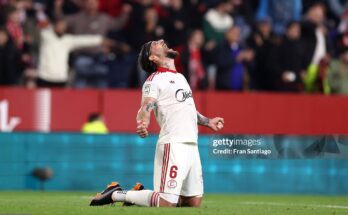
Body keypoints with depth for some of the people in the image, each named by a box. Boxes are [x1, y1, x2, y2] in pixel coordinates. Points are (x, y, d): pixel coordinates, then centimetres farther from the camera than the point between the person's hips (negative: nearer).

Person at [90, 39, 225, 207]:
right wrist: (142, 125, -38)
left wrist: (207, 122, 36)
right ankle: (116, 194, 0)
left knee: (194, 203, 5)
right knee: (167, 204, -16)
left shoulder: (181, 77, 23)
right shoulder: (154, 80, -4)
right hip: (173, 144, -8)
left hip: (192, 146, 8)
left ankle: (146, 196, 21)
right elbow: (146, 108, -18)